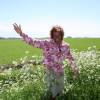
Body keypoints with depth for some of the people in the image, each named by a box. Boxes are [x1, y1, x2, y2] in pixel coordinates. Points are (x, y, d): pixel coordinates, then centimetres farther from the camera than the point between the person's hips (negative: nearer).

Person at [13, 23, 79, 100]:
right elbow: (33, 42, -21)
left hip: (60, 71, 4)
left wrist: (75, 69, 12)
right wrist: (21, 33, -32)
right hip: (50, 70, -3)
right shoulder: (47, 43, -14)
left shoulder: (66, 46, -4)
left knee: (59, 89, 22)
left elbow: (70, 58, 9)